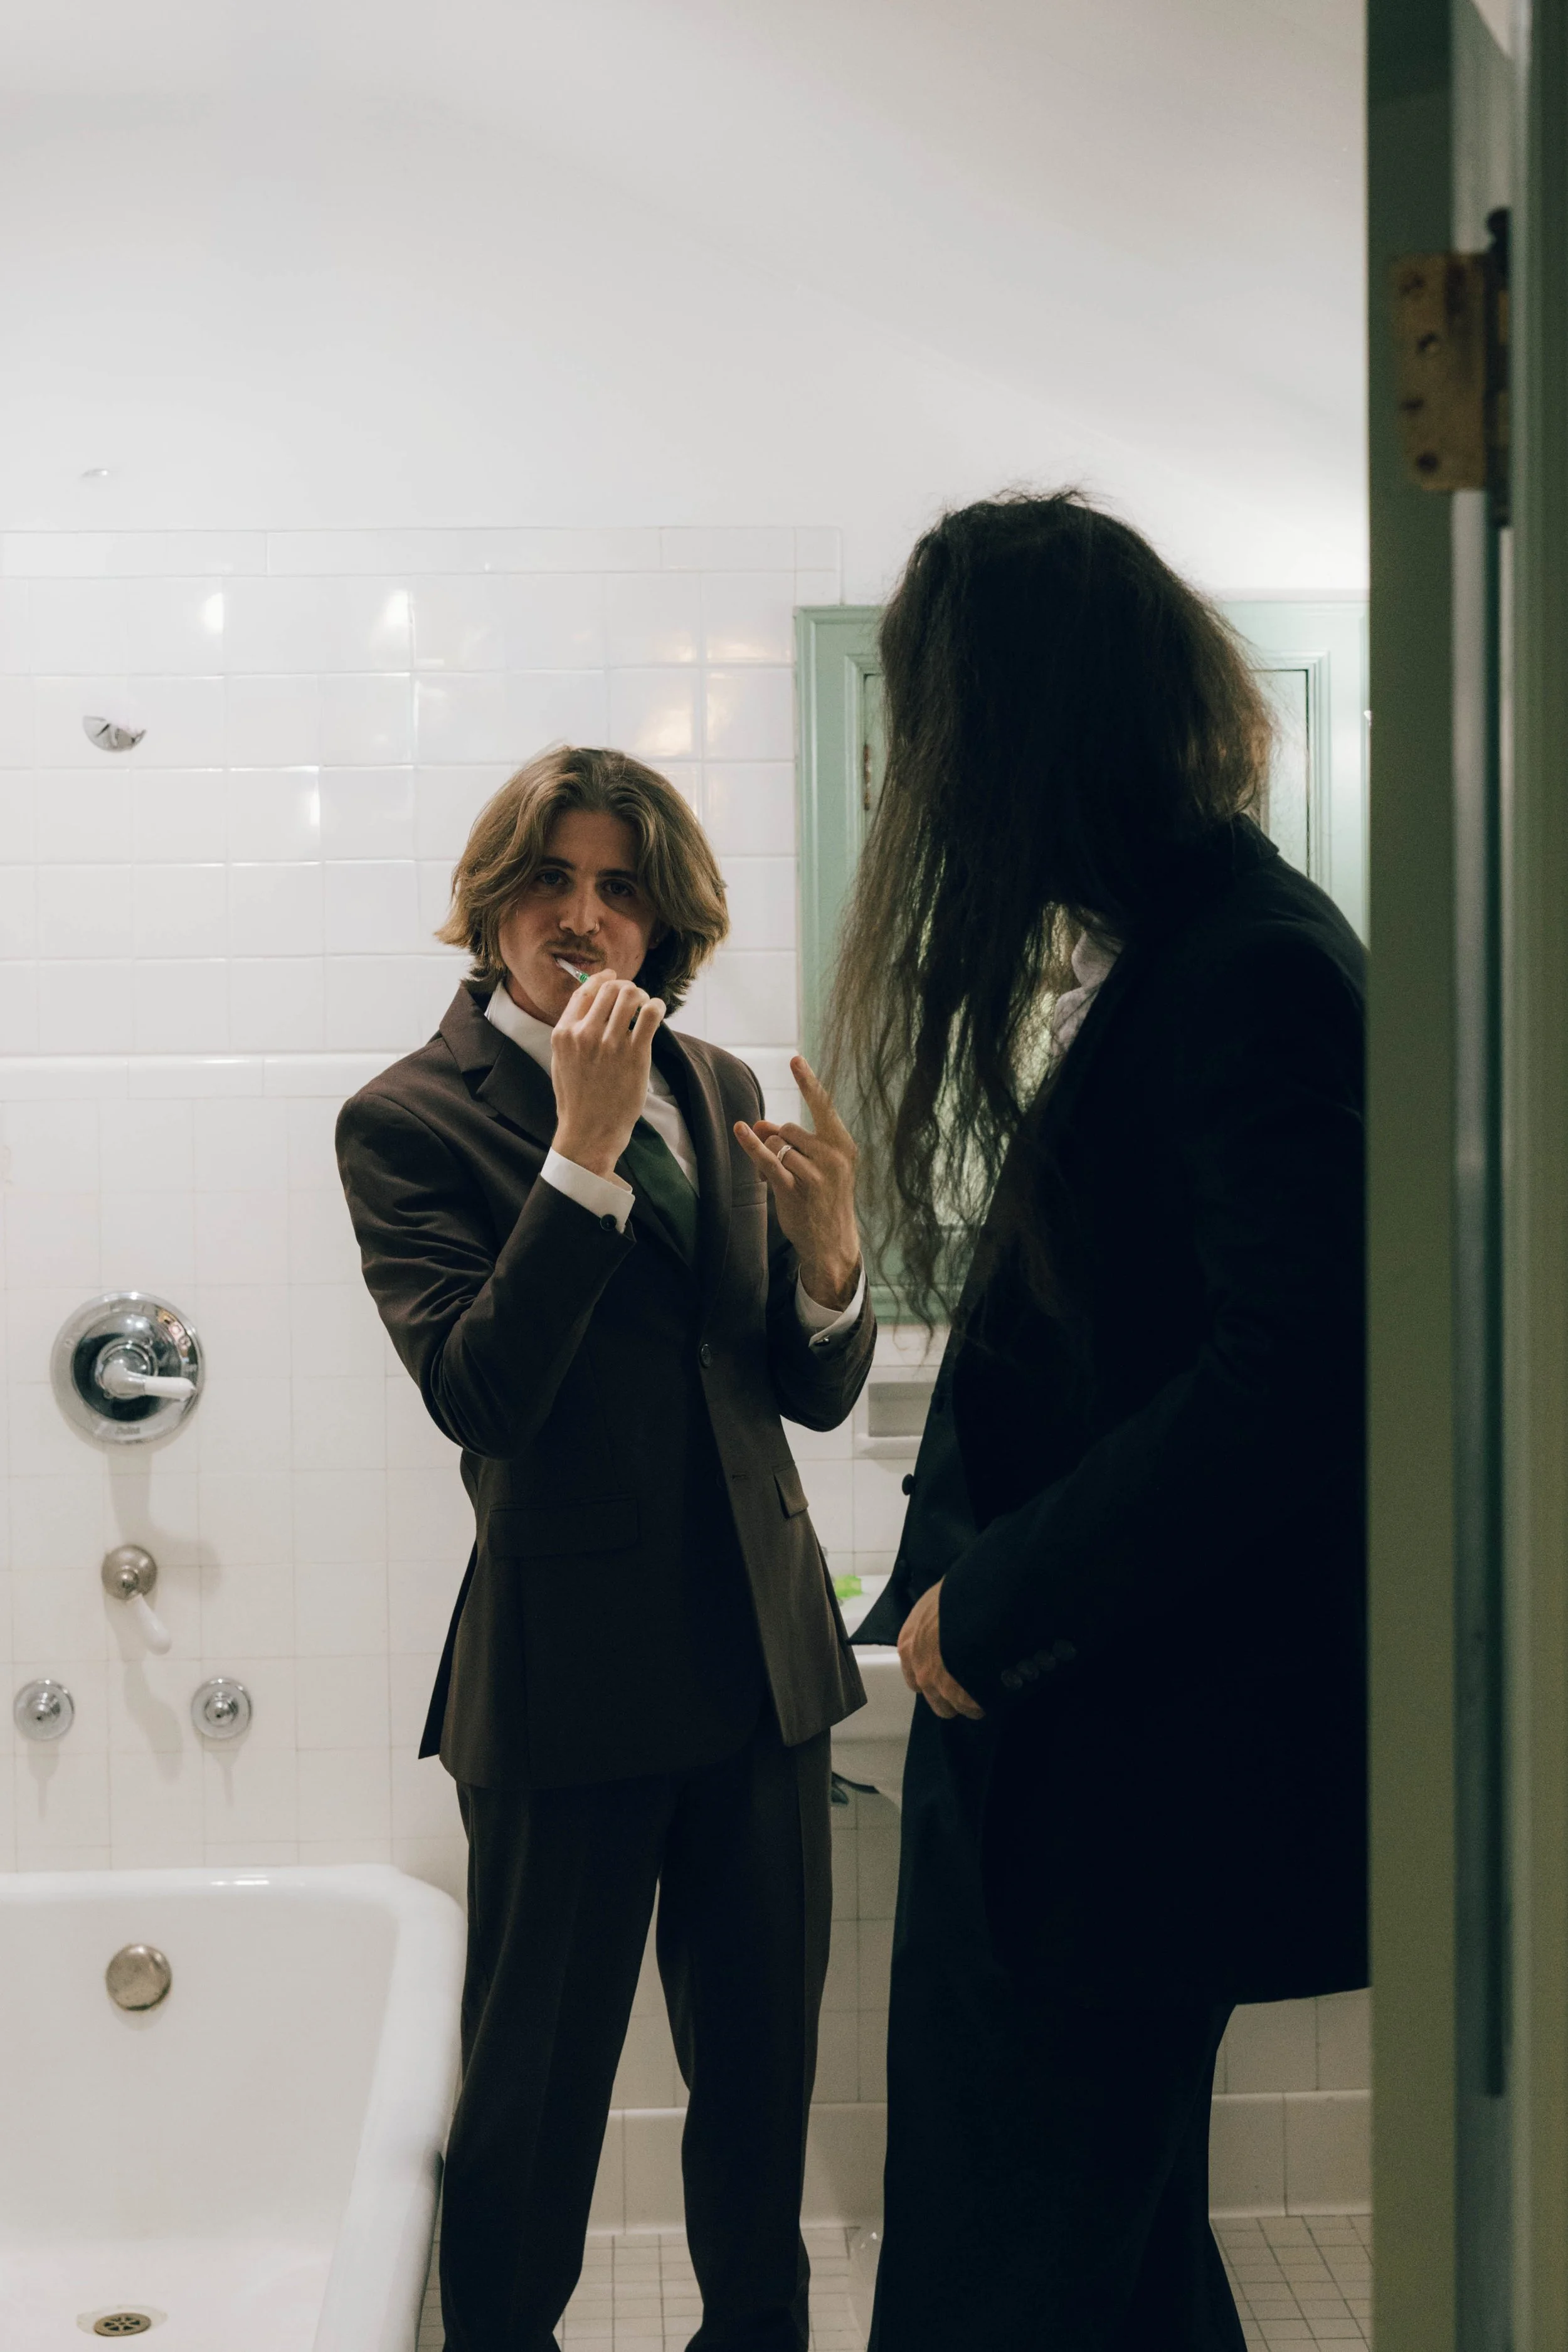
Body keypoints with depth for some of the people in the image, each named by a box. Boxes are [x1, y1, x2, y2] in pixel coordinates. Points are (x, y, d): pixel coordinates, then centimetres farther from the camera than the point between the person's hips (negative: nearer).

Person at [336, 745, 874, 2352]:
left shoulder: (715, 1091, 8)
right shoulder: (411, 1119, -6)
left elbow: (817, 1390, 8)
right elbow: (478, 1393, -20)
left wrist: (828, 1251, -14)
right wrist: (584, 1143, -23)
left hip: (761, 1658, 5)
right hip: (571, 1671, -5)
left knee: (764, 2062, 17)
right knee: (536, 2087, 9)